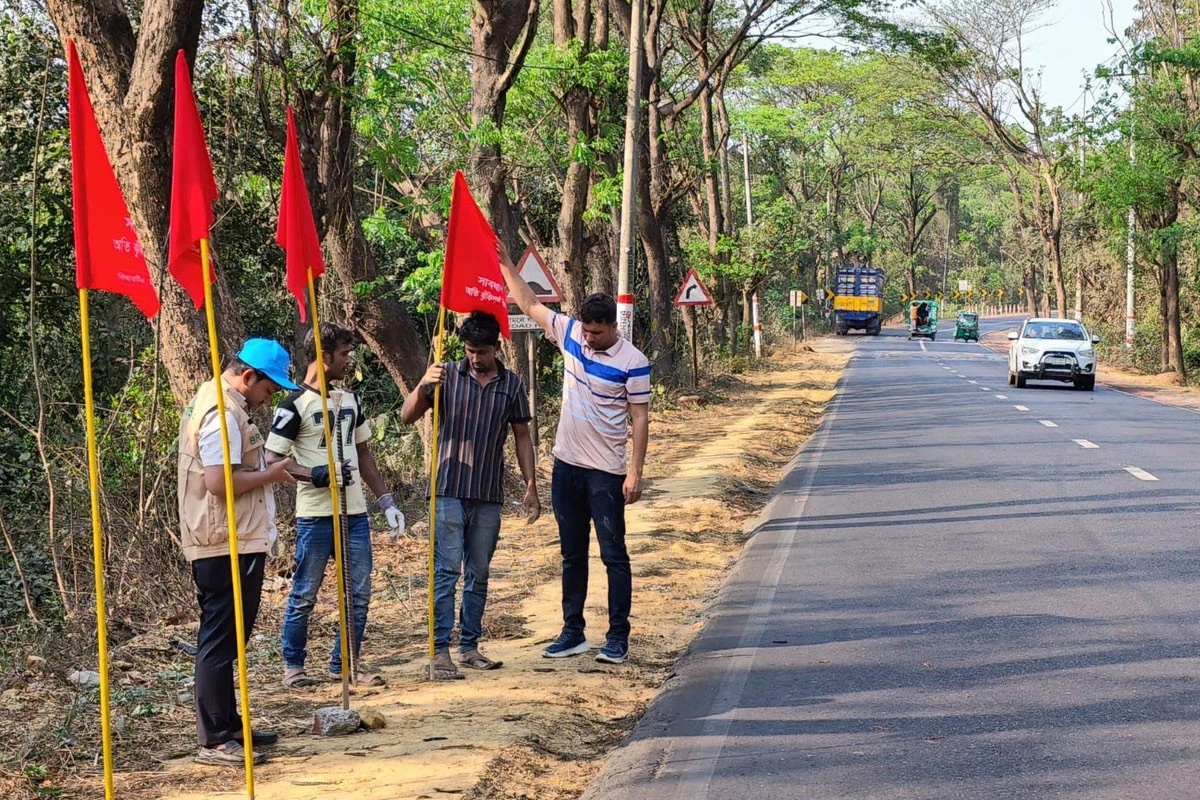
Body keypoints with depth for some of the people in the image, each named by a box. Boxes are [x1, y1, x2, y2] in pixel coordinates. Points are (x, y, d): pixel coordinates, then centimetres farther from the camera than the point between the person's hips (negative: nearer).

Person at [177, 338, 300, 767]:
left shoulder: (213, 402, 16)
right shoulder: (223, 414, -18)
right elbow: (218, 481, -26)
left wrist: (267, 470, 10)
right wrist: (271, 474, -14)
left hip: (232, 543, 11)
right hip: (227, 545, -11)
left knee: (225, 638, 17)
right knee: (220, 641, -7)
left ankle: (229, 725, 27)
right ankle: (214, 741, -4)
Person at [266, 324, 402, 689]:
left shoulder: (350, 400, 14)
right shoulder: (295, 405, -8)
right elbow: (272, 463, -10)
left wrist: (386, 500, 14)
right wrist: (315, 475, -24)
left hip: (355, 513, 6)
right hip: (315, 517, -6)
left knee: (359, 593, 6)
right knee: (305, 595, 3)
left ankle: (346, 662, 18)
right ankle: (293, 665, 16)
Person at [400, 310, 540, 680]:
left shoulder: (512, 384, 7)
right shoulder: (447, 375, 0)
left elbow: (522, 436, 12)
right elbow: (408, 416, -4)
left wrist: (531, 486, 6)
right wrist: (423, 386, -23)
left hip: (488, 496, 3)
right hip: (449, 491, -3)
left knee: (478, 575, 9)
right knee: (446, 571, -7)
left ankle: (469, 647, 17)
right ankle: (440, 651, -6)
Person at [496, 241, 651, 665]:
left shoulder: (632, 362, -14)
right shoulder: (570, 333, 2)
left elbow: (641, 419, -12)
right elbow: (529, 304, 12)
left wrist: (635, 472, -16)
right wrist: (505, 264, 7)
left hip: (606, 471, -6)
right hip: (567, 465, 6)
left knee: (613, 554, -1)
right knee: (572, 554, 12)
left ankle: (618, 638, 4)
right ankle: (572, 633, 20)